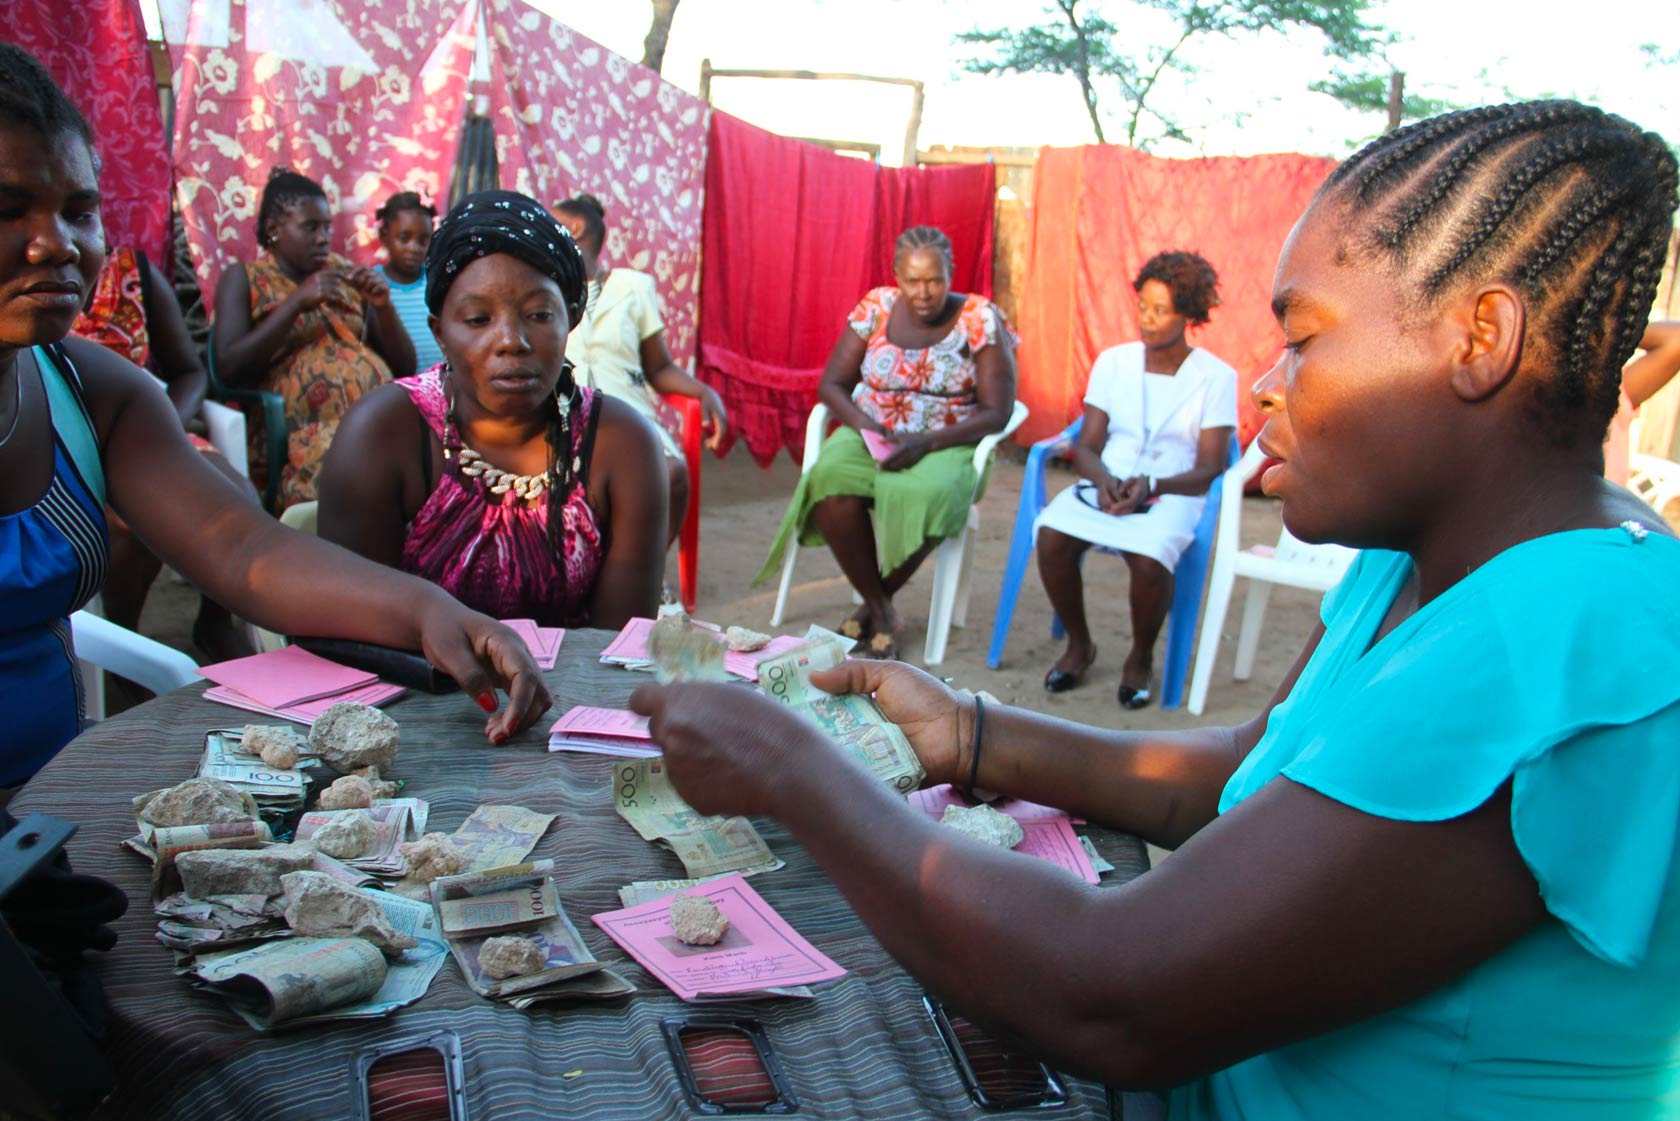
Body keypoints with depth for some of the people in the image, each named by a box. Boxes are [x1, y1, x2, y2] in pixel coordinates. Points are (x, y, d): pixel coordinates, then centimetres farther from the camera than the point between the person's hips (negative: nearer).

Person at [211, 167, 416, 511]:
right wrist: (296, 302, -8)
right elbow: (229, 368, -4)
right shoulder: (244, 278, 12)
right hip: (301, 433, -4)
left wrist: (383, 306, 1)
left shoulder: (346, 273, 21)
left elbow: (405, 367, 19)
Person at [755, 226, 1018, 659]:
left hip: (947, 444, -2)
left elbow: (997, 411, -8)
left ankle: (879, 600, -10)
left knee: (919, 493, -37)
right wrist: (864, 425, -16)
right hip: (872, 434, 3)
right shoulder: (876, 308, 3)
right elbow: (831, 383, 5)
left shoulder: (981, 320, -5)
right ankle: (879, 609, -17)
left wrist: (927, 442, -21)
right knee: (830, 478, -31)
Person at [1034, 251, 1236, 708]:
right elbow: (1086, 447, 5)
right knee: (1051, 537, -28)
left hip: (1173, 494, -2)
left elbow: (1209, 469, -5)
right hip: (1106, 483, 3)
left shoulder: (1216, 377, -2)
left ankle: (1141, 657, -3)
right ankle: (1079, 644, -2)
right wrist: (1102, 479, -18)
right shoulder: (1113, 362, 7)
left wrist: (1151, 486, -22)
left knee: (1150, 559, -34)